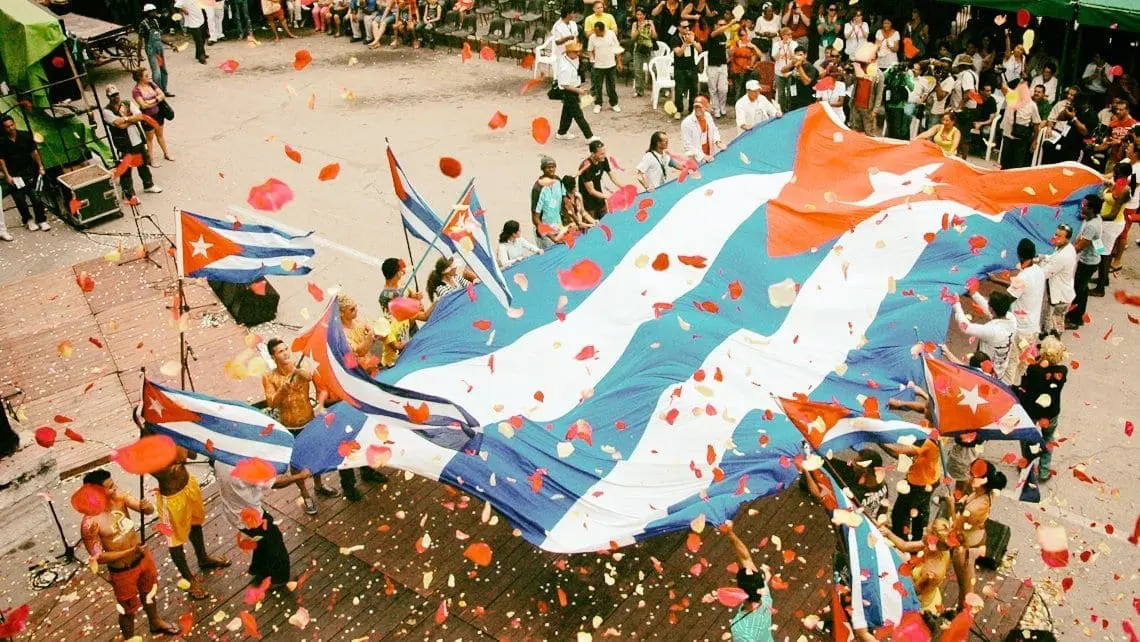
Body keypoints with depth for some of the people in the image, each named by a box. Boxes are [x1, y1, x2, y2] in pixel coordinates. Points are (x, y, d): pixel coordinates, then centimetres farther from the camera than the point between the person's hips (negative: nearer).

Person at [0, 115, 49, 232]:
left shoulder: (25, 136, -3)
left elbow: (34, 152, 5)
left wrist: (40, 167, 1)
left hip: (29, 171, 1)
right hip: (14, 175, -1)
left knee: (36, 196, -2)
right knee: (20, 199, 5)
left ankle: (41, 220, 7)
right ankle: (28, 220, 23)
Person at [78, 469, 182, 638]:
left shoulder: (119, 497, -15)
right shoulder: (90, 523, -30)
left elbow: (149, 511, -14)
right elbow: (98, 557, -25)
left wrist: (147, 506, -37)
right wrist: (130, 552, -29)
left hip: (143, 557, 6)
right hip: (122, 571, -6)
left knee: (149, 593, 31)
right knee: (128, 610, 18)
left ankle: (156, 622, 58)